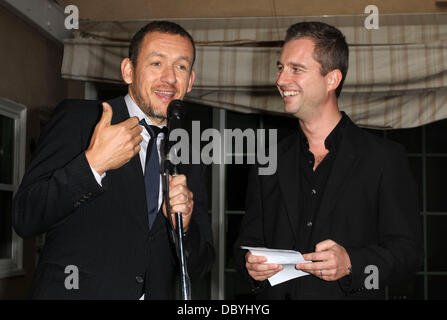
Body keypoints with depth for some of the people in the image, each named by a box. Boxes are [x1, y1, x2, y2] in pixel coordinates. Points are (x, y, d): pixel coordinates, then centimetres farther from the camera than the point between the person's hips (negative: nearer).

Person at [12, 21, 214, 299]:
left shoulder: (190, 158, 7)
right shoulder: (76, 118, -3)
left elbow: (199, 268, 9)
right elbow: (25, 219, -11)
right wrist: (92, 164, -21)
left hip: (157, 293, 4)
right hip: (73, 290, -4)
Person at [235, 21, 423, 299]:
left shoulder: (386, 158, 1)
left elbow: (408, 250, -2)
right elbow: (249, 238, 16)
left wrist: (351, 263, -17)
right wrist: (250, 263, -5)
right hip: (276, 294, 4)